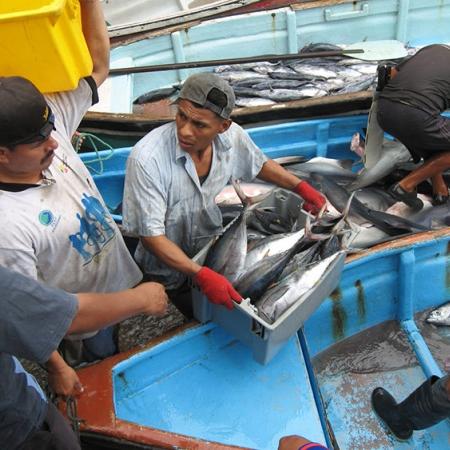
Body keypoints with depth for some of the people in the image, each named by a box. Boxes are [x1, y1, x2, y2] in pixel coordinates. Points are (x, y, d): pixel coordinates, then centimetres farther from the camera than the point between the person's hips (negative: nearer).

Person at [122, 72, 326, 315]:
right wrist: (201, 274, -37)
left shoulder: (232, 136, -17)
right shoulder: (146, 158, -33)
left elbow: (260, 164, 6)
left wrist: (301, 187, -3)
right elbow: (151, 235, -29)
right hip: (166, 272, -4)